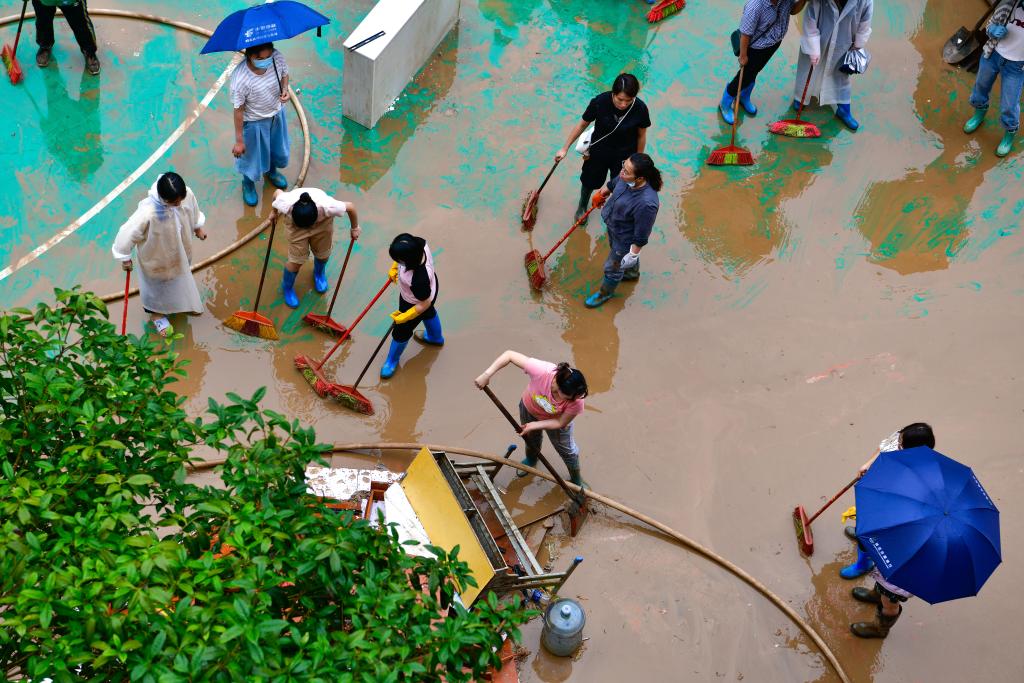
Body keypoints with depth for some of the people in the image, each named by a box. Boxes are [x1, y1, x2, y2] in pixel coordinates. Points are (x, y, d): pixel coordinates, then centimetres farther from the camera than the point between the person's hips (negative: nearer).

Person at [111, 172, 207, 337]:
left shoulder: (187, 194, -30)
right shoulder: (148, 213, -45)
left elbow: (193, 211, -4)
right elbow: (128, 233, -30)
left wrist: (198, 227, 14)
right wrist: (125, 258, -15)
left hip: (180, 250, 5)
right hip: (157, 256, -5)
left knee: (182, 275, 33)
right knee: (157, 283, 24)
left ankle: (183, 303, 65)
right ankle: (156, 313, 55)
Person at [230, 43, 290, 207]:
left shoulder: (277, 57, -26)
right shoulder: (240, 79, -38)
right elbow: (238, 110, -26)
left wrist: (285, 89, -22)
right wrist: (239, 141, -17)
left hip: (277, 114, 5)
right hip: (254, 122, -5)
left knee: (278, 147, 30)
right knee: (252, 154, 20)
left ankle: (271, 171, 65)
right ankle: (248, 183, 53)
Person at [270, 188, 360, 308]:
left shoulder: (328, 207, -44)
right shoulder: (286, 205, -41)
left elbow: (351, 207, -24)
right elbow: (277, 192, -17)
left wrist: (354, 228, -6)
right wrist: (274, 211, 5)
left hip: (323, 222, 1)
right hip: (295, 222, 0)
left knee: (323, 254, 15)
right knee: (296, 260, 1)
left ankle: (319, 273, 52)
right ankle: (287, 287, 33)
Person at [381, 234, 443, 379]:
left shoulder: (418, 280, -50)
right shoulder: (418, 243, -34)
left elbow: (424, 304, -30)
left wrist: (404, 317, -17)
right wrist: (394, 268, 0)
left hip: (415, 304, -7)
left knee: (401, 332, 22)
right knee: (429, 313, 38)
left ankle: (392, 360, 53)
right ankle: (436, 337, 71)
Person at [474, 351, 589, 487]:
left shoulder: (576, 400, -41)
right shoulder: (542, 371, -47)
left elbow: (561, 423, -24)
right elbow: (510, 355, -38)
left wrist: (534, 425, -28)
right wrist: (486, 374, -43)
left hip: (554, 420, -1)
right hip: (529, 408, 1)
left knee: (567, 450, 19)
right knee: (531, 438, 30)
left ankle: (576, 479, 51)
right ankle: (531, 460, 66)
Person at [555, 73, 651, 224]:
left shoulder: (640, 109, -29)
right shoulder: (600, 102, -30)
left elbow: (641, 135, -10)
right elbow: (582, 125, -13)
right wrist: (565, 149, -5)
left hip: (624, 156, 0)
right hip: (598, 151, 1)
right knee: (589, 181, 25)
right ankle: (582, 205, 58)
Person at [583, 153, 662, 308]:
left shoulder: (646, 203, -45)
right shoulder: (626, 178, -24)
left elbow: (641, 236, -30)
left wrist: (633, 254, -18)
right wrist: (602, 192, 20)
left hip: (625, 239, -7)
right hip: (613, 226, 7)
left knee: (612, 268, 19)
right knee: (614, 248, 36)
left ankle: (605, 293, 51)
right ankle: (633, 273, 68)